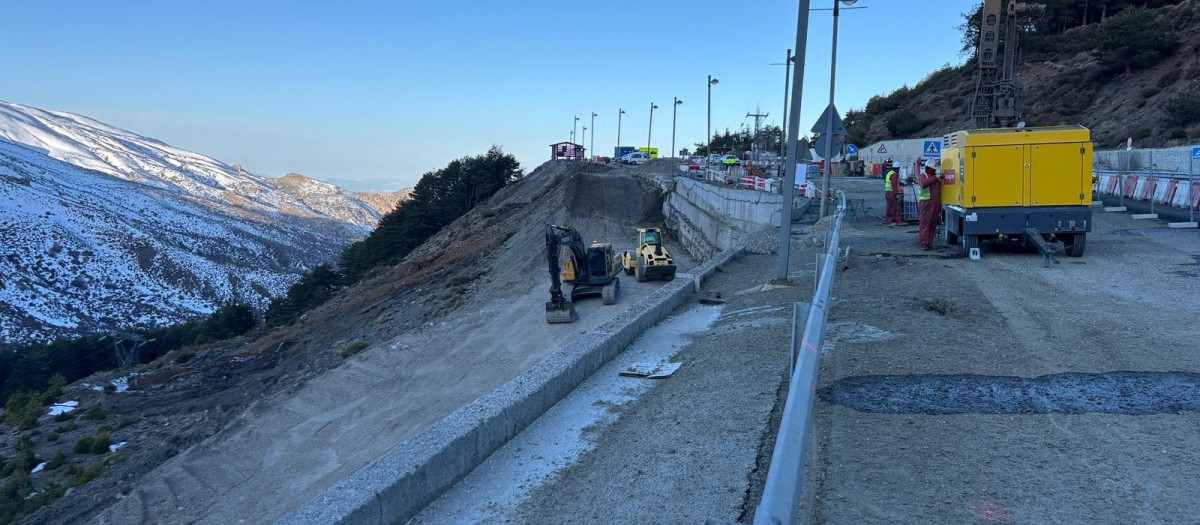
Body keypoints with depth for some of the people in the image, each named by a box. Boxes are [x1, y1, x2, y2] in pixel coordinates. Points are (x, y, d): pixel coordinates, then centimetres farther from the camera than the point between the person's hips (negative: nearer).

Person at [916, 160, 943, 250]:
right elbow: (923, 183, -22)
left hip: (936, 203, 6)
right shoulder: (922, 176, 1)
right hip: (926, 202, -6)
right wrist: (935, 177, -21)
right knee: (925, 223, -6)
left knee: (933, 224, 6)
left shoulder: (937, 176, 20)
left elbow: (940, 188, 22)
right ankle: (923, 243, -6)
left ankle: (929, 242, 12)